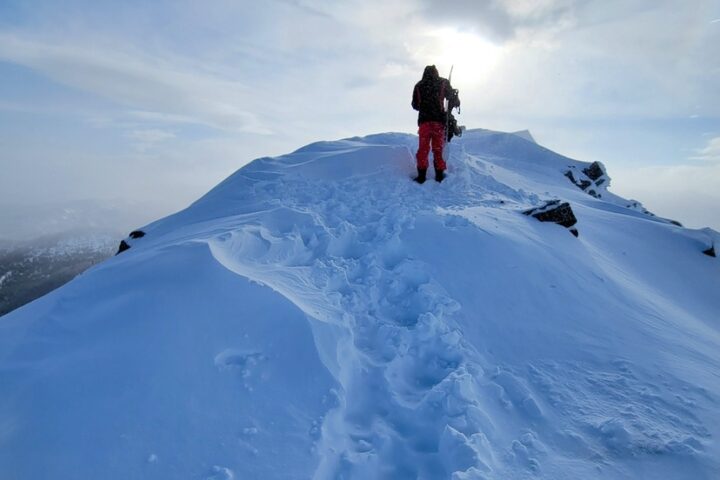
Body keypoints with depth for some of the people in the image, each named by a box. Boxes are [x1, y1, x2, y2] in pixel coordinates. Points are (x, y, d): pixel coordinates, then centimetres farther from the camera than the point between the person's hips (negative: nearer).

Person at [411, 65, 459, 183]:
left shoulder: (418, 85, 11)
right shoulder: (443, 82, 7)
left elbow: (415, 105, 16)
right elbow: (452, 98, 6)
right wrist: (456, 103, 28)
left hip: (424, 119, 1)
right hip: (439, 119, 0)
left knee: (423, 148, 1)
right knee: (438, 148, 3)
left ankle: (421, 175, -4)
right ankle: (439, 175, 2)